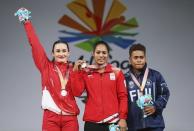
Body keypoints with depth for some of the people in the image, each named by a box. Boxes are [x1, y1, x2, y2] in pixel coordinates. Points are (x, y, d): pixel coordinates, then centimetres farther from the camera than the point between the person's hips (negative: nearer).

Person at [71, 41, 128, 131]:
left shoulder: (117, 72, 4)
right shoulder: (85, 72, 6)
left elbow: (123, 96, 3)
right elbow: (77, 92, -4)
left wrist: (123, 118, -4)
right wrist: (76, 71, -10)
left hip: (112, 122, 0)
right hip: (92, 122, 0)